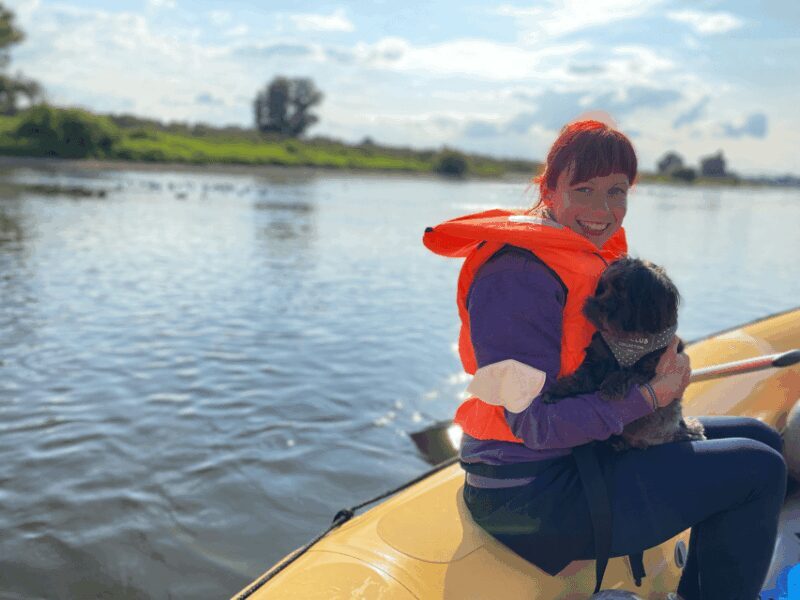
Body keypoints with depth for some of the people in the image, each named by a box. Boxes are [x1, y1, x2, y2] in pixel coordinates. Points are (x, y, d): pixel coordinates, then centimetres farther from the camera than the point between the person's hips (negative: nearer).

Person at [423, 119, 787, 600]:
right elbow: (531, 422, -24)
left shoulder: (596, 257, 8)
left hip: (578, 450, 10)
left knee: (758, 439, 18)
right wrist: (648, 398, -17)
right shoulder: (519, 275, -22)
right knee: (759, 471, -7)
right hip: (528, 495, -10)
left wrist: (660, 357, -7)